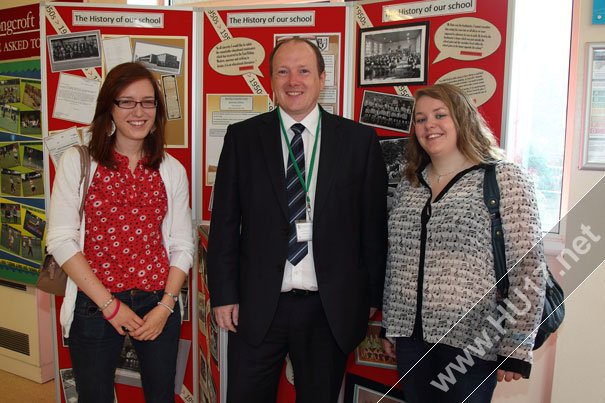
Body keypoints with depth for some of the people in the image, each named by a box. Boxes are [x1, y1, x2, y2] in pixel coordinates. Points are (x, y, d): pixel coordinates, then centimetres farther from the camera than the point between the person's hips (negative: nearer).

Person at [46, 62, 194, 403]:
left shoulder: (172, 170, 2)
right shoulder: (77, 162, -3)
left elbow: (182, 244, 3)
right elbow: (61, 239, -7)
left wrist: (165, 307, -7)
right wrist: (110, 304, -11)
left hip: (159, 305, 2)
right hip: (94, 306, -1)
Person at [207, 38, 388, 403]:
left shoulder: (360, 140, -1)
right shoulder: (242, 137, 1)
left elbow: (374, 224, 2)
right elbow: (225, 222, 2)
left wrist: (372, 296, 3)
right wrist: (224, 293, 0)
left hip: (331, 308, 0)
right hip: (257, 305, 1)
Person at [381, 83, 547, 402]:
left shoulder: (505, 180, -7)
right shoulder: (408, 185, 7)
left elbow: (528, 268, -10)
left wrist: (517, 348, -12)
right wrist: (389, 326, 12)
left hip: (471, 343, -4)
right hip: (410, 339, 5)